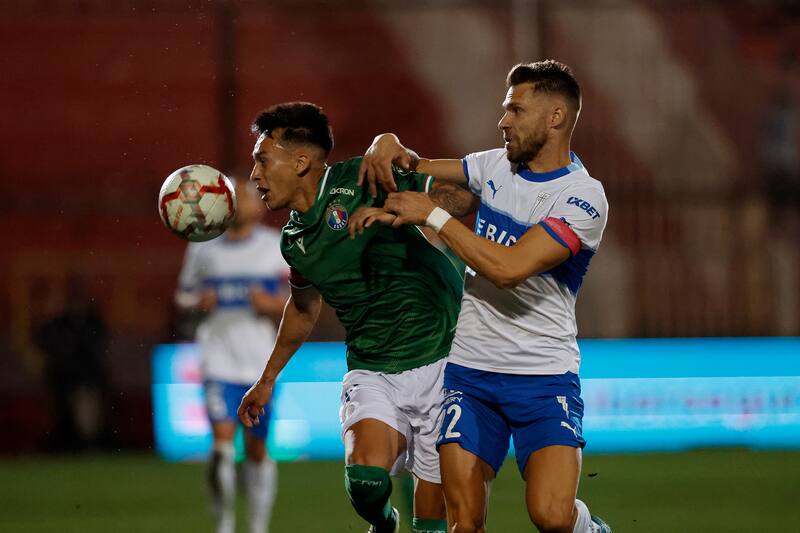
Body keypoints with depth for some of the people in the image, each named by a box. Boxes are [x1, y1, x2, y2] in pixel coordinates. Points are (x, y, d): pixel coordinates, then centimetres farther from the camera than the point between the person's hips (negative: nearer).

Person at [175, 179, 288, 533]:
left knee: (257, 449, 6)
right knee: (222, 442, -15)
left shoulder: (277, 247, 3)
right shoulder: (203, 247, 8)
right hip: (219, 357, 0)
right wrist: (199, 303, -5)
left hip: (260, 361, 0)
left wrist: (272, 304, -14)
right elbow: (184, 295, 17)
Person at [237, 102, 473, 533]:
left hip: (442, 361, -4)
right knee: (365, 476, -22)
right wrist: (267, 380, 39)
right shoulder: (294, 241, 8)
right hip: (372, 373, 4)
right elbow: (304, 306, 29)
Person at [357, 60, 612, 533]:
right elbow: (419, 170, 25)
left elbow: (508, 268, -23)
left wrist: (432, 214, -16)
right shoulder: (497, 165, 9)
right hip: (469, 369, 5)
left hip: (545, 376, -5)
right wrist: (389, 145, 2)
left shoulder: (584, 198, -13)